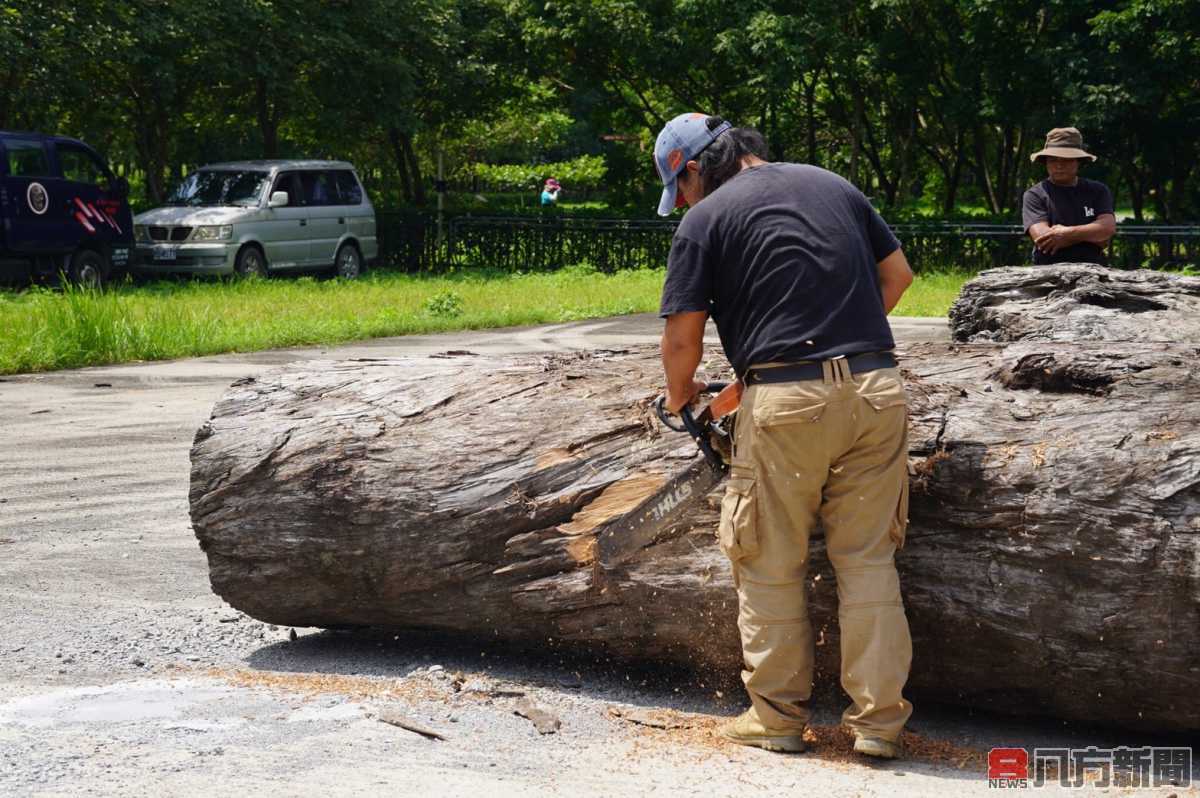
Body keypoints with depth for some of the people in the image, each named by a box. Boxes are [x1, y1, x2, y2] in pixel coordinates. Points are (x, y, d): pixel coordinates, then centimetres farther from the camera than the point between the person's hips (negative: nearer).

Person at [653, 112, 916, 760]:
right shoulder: (832, 185, 16)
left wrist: (680, 395, 19)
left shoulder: (704, 220, 1)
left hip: (784, 400, -4)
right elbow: (897, 273, 23)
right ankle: (879, 721, 11)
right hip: (876, 389, 4)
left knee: (772, 569, 10)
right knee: (868, 562, 10)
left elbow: (682, 339, 0)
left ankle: (778, 717, 17)